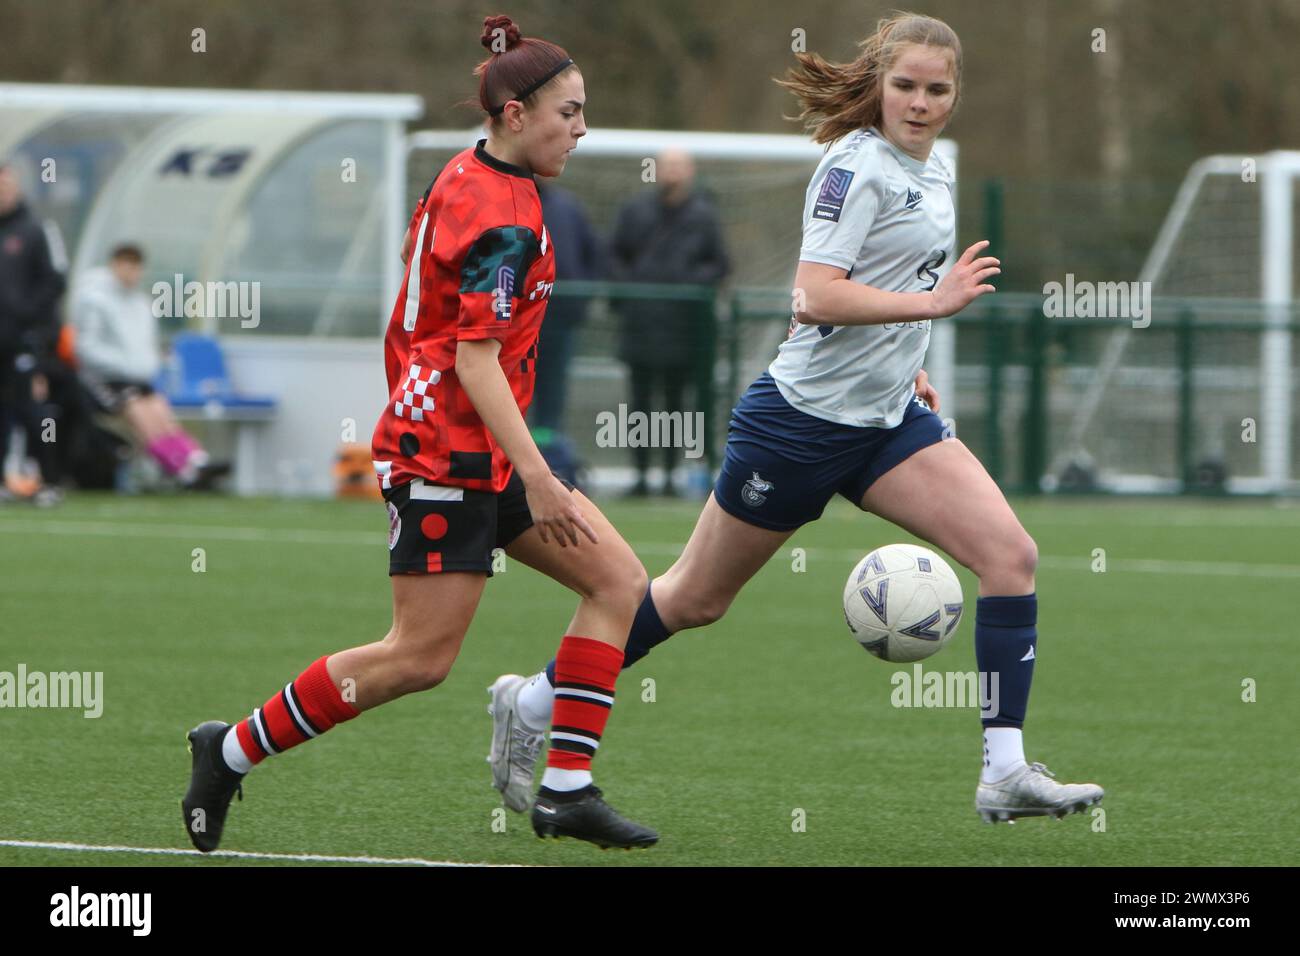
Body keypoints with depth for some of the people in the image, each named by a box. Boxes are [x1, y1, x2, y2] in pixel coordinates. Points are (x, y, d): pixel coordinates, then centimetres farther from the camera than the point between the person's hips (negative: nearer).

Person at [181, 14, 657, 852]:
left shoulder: (467, 180, 12)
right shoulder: (504, 215, -18)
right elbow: (475, 355, -23)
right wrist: (538, 479, -25)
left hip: (477, 455, 10)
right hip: (448, 454, -10)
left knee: (619, 581, 4)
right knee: (423, 657, -7)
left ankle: (568, 789, 1)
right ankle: (233, 751, 5)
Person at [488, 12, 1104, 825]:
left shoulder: (935, 171, 11)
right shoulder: (857, 165, -16)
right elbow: (815, 298, -26)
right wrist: (931, 302, -30)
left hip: (886, 419, 8)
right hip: (806, 418, -8)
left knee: (1010, 553, -10)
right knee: (698, 598, 4)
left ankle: (1006, 773, -11)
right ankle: (533, 704, 22)